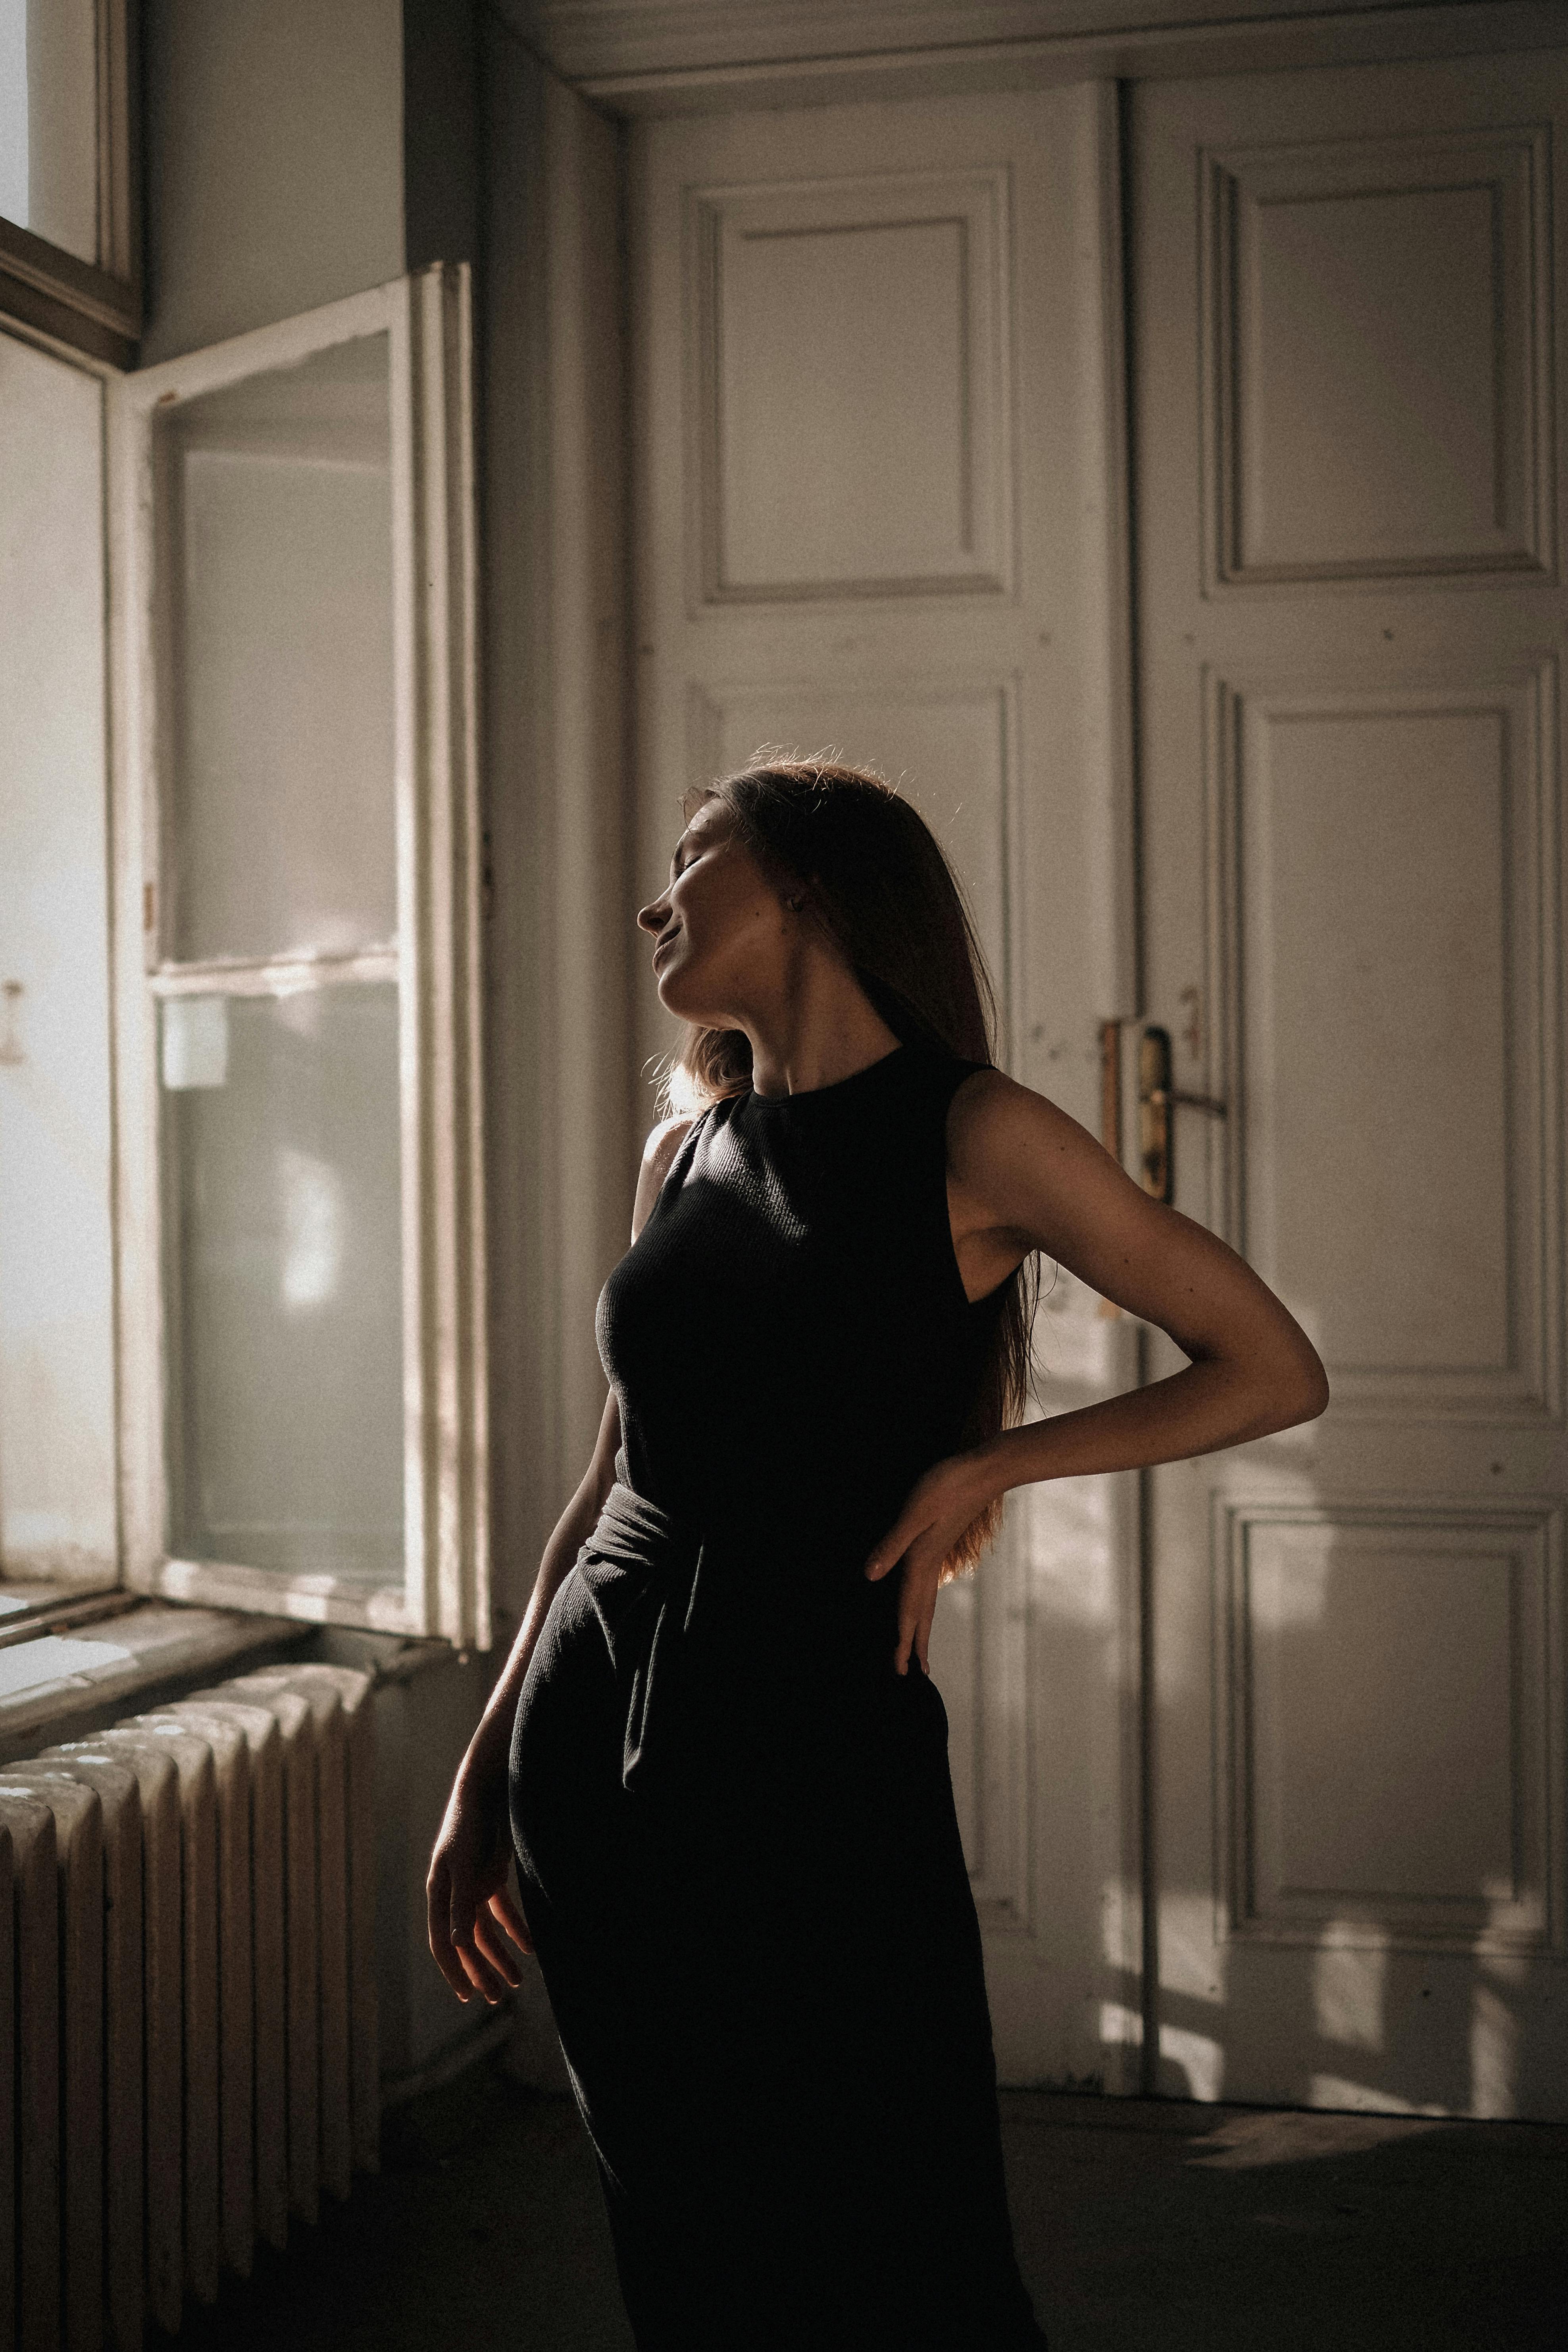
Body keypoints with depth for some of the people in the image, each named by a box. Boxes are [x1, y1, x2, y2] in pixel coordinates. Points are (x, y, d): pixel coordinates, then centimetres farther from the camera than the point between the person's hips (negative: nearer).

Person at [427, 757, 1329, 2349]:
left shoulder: (971, 1137, -6)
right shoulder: (683, 1149, 10)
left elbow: (1275, 1372, -4)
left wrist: (977, 1466, -11)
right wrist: (482, 1777, 14)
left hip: (818, 1753, -5)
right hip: (593, 1740, 5)